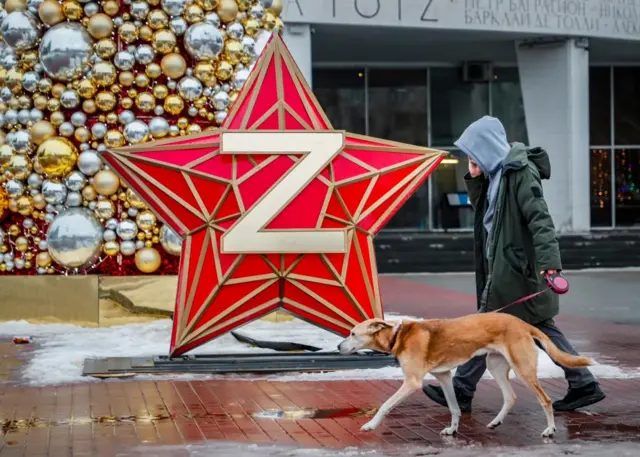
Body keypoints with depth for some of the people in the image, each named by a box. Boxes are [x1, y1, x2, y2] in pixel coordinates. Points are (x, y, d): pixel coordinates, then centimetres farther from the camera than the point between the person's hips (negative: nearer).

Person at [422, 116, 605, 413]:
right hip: (506, 264, 10)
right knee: (540, 327, 11)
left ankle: (460, 393, 8)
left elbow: (539, 218, -25)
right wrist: (476, 177, 5)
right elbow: (480, 205, 24)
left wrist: (549, 261, -34)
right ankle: (584, 385, 13)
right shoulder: (498, 173, 13)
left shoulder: (520, 173, -16)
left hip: (515, 267, -10)